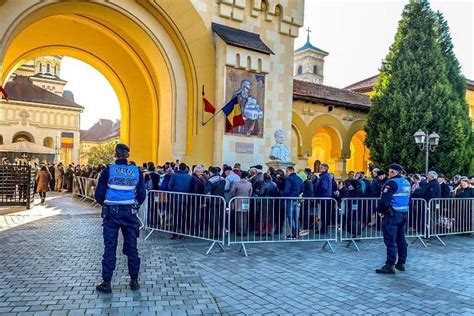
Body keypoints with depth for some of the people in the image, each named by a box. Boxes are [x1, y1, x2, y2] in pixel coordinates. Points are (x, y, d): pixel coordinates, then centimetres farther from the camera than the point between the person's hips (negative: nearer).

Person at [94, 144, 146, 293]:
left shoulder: (109, 170, -5)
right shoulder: (136, 171, -1)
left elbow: (99, 194, -3)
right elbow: (142, 194, 1)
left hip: (112, 213, -1)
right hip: (130, 213, 1)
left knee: (110, 247, 6)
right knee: (131, 247, 10)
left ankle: (106, 283, 12)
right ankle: (134, 281, 19)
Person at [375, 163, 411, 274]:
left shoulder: (392, 183, -14)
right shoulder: (406, 183, 13)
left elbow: (384, 200, -21)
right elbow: (408, 199, 21)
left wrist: (380, 211, -7)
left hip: (392, 214, -9)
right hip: (404, 214, 9)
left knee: (390, 240, -6)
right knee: (401, 239, 15)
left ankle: (390, 265, -5)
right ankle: (401, 263, 23)